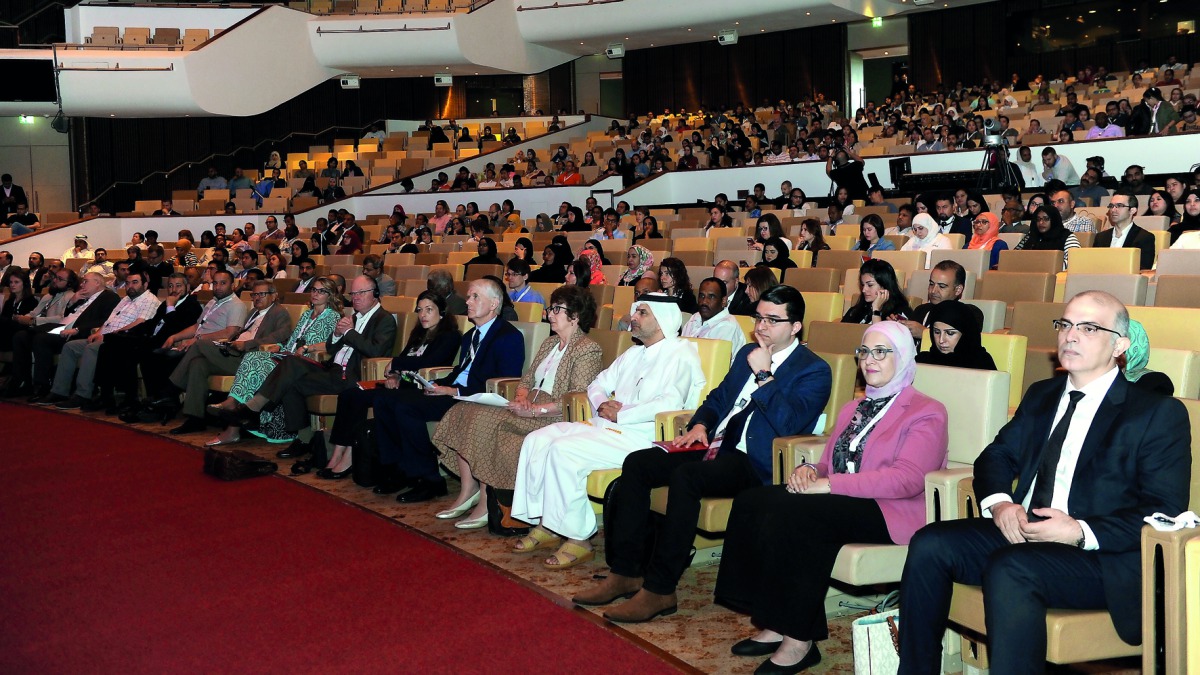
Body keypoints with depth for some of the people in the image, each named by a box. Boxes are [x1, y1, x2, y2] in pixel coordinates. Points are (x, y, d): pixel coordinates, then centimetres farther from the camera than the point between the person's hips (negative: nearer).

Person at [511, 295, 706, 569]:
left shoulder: (681, 354, -6)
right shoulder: (634, 354, 22)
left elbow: (669, 404, -21)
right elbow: (597, 385, 27)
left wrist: (620, 415, -15)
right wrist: (602, 404, 2)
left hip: (640, 436, -9)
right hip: (606, 424, 9)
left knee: (564, 449, -26)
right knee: (537, 441, -5)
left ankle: (578, 538, -17)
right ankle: (544, 525, -2)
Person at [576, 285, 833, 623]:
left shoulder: (815, 371, -3)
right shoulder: (747, 354, 21)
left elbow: (789, 423, -18)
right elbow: (718, 398, 27)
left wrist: (763, 375, -13)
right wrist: (700, 425, 7)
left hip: (756, 464, -8)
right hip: (716, 445, 8)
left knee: (684, 476, -34)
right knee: (636, 463, -10)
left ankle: (659, 590, -26)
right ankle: (625, 573, -8)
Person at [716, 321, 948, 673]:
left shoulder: (925, 413, -1)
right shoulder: (852, 409, 25)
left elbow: (907, 479, -16)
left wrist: (828, 485, -21)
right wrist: (808, 471, -2)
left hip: (891, 512, -8)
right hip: (842, 503, 8)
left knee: (793, 513, -32)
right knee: (751, 501, -16)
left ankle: (799, 638, -22)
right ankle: (772, 621, -17)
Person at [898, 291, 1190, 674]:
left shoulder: (1159, 412, -1)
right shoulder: (1041, 396, 20)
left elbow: (1165, 512, -8)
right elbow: (996, 456, 20)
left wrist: (1081, 532, -20)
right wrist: (999, 502, -4)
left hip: (1100, 556, -6)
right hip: (1021, 534, 6)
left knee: (1008, 570, -35)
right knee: (929, 545, -17)